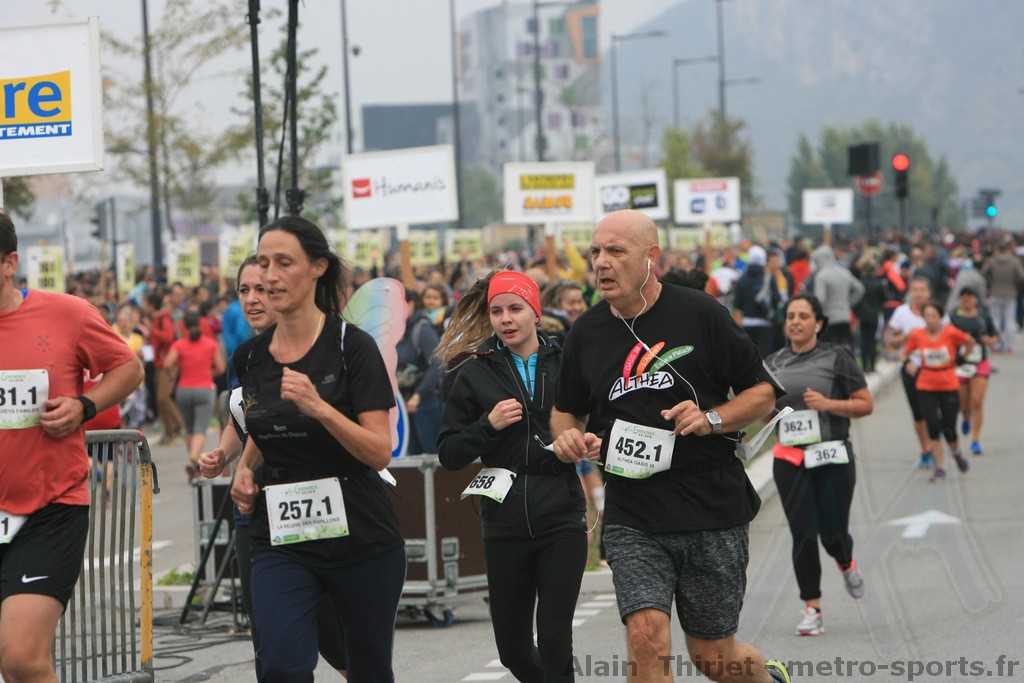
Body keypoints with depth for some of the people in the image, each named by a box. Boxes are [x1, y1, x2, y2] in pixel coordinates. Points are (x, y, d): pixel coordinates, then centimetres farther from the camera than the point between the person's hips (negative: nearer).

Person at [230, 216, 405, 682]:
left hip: (359, 535, -3)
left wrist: (317, 406, -26)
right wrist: (244, 468, 5)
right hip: (281, 538, 3)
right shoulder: (251, 357, 5)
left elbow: (379, 451, -15)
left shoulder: (351, 347, -9)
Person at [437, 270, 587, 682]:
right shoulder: (475, 374, 5)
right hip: (504, 521, 1)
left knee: (555, 643, -8)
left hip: (561, 520, -1)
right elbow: (449, 455, 4)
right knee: (513, 649, 8)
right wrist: (489, 425, -12)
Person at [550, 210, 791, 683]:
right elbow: (566, 410, 19)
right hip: (632, 518, 2)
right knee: (646, 639, -17)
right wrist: (568, 438, -3)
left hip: (713, 509, -2)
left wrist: (711, 419, -16)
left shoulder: (700, 314, -5)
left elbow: (763, 392, 1)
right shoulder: (586, 333, 5)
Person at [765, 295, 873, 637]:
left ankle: (847, 565, 39)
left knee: (832, 531, 1)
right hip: (789, 459, 3)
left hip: (833, 457, -2)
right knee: (802, 532, -4)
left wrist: (828, 403, -15)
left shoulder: (836, 358, -1)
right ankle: (812, 609, 3)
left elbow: (866, 404, -1)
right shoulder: (773, 363, 10)